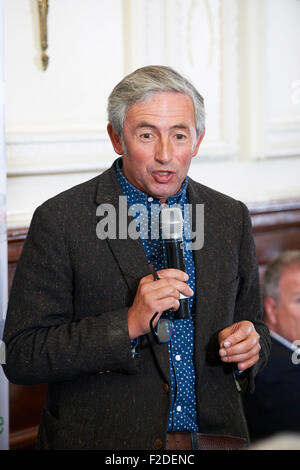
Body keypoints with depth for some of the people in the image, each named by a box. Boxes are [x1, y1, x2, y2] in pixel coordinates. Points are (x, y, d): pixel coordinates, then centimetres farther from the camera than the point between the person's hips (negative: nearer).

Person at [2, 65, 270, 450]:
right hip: (102, 440, -3)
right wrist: (129, 324, -24)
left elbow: (251, 321, 14)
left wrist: (250, 345, -9)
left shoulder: (231, 217, 3)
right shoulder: (60, 220, -11)